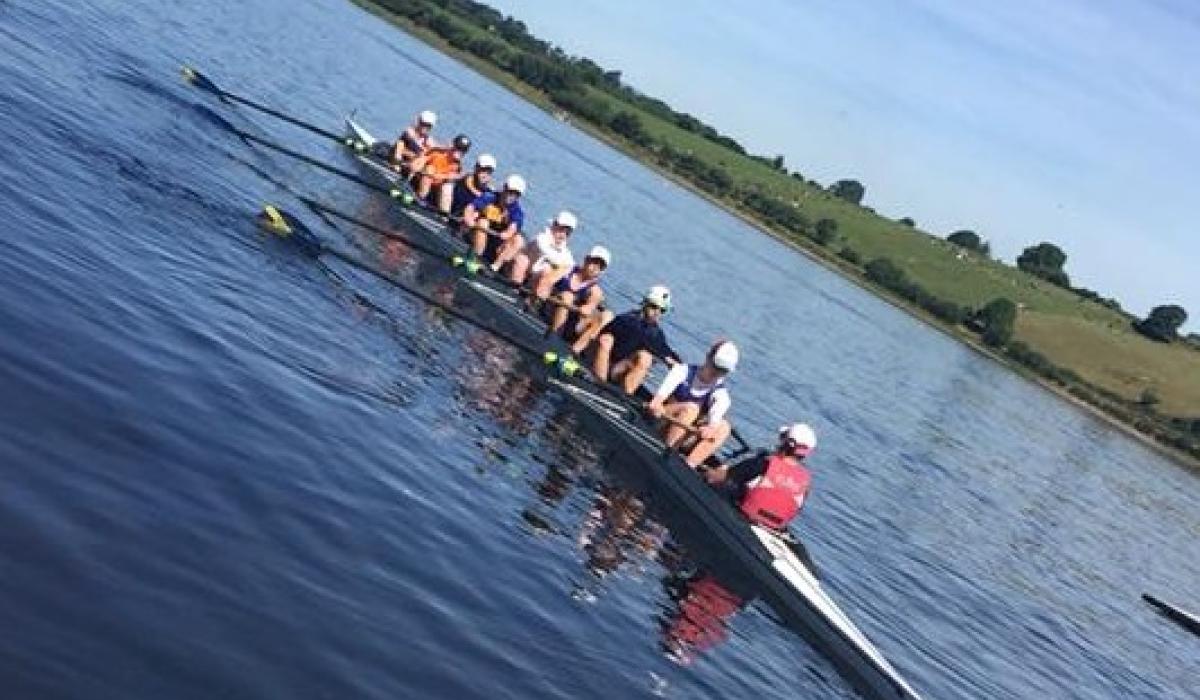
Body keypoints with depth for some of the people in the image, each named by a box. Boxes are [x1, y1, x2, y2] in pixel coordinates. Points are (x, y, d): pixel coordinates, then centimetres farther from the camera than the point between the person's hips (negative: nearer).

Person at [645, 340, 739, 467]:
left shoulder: (720, 395, 4)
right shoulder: (684, 371, 1)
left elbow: (716, 415, -19)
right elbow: (666, 387, -21)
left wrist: (710, 428, -43)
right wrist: (657, 401, -44)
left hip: (685, 440, 3)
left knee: (723, 427, -19)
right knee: (690, 408, -27)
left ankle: (689, 465, -36)